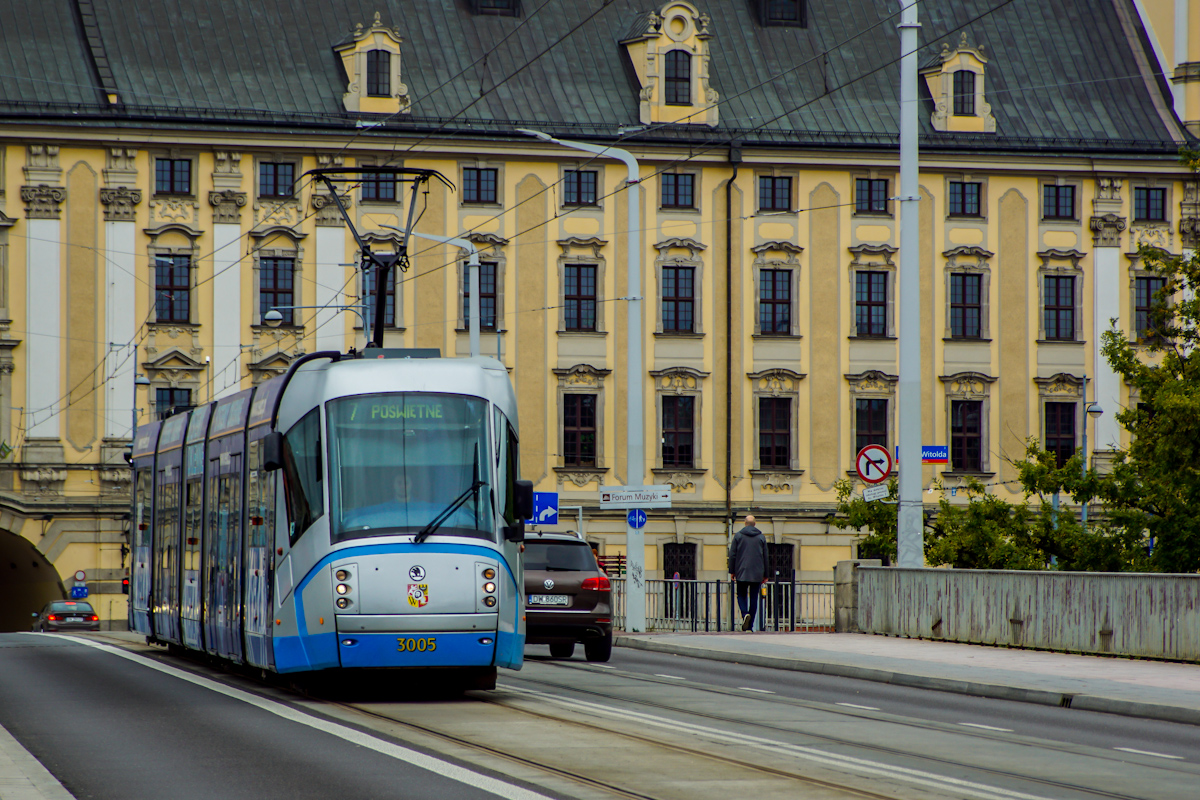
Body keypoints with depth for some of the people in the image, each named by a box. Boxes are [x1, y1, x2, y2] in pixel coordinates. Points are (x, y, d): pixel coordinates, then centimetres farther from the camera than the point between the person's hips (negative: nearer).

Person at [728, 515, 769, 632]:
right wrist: (765, 575, 15)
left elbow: (732, 555, -1)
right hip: (757, 574, 1)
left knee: (741, 595, 9)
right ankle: (750, 625, 3)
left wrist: (732, 571, 6)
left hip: (742, 573, -1)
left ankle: (745, 614, -20)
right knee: (754, 598, 5)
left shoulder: (738, 536, 1)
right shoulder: (761, 537, 6)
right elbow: (765, 557, 9)